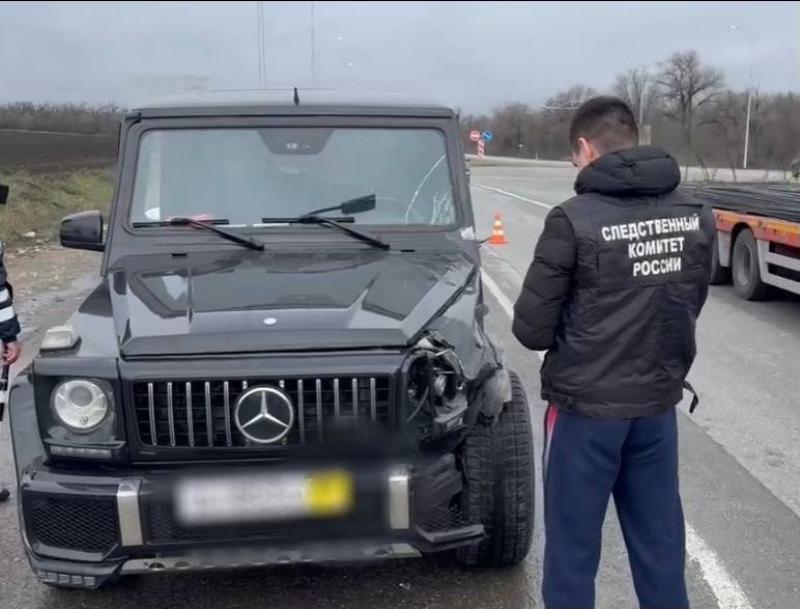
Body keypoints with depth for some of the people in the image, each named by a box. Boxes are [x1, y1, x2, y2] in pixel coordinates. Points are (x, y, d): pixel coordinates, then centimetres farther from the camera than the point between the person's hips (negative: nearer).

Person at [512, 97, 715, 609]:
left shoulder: (575, 220, -17)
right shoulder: (696, 215, 0)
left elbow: (531, 329, -12)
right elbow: (691, 306, 11)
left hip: (587, 407, -5)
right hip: (659, 403, 5)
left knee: (573, 545, 10)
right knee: (660, 542, 18)